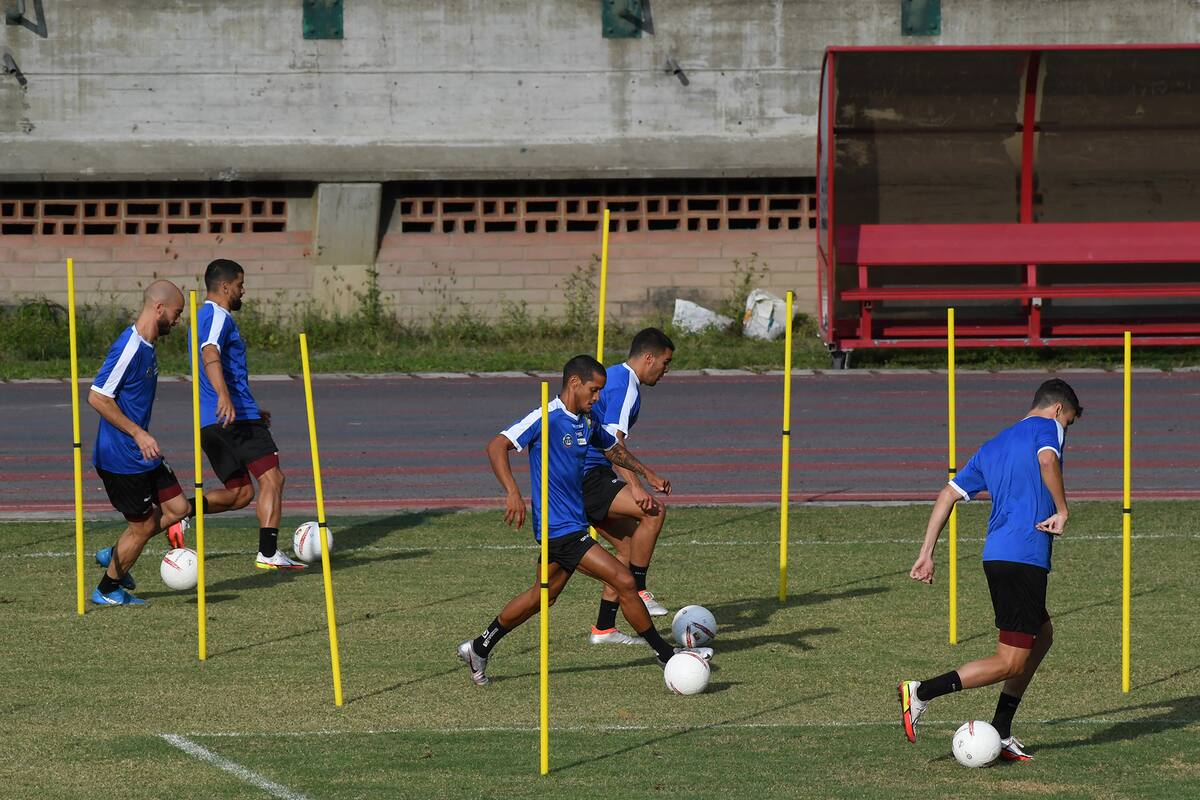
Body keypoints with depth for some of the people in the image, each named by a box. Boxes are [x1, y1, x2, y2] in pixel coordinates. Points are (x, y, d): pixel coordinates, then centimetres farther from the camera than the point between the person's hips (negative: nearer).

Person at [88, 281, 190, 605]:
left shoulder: (146, 346, 10)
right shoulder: (129, 348, -21)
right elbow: (97, 397, -24)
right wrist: (138, 434, -23)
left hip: (141, 454, 10)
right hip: (122, 458, -10)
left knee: (177, 508, 10)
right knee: (142, 526, 0)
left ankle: (114, 555, 22)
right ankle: (108, 590, 18)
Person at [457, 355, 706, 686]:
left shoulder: (587, 422, 10)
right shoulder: (546, 419, -17)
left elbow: (613, 449, 30)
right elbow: (496, 447, -23)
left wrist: (647, 474, 19)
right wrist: (512, 493, -35)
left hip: (574, 520, 10)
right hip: (561, 529, -10)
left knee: (543, 595, 19)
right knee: (623, 581, -10)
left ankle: (481, 648, 31)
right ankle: (666, 655, 0)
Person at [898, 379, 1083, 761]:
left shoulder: (993, 446, 23)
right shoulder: (1047, 427, 2)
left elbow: (949, 495, 18)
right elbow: (1047, 459, -23)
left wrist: (927, 553, 17)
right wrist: (1062, 511, -14)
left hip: (996, 555, 9)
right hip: (1024, 558, -9)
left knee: (1042, 636, 24)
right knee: (1010, 663, -7)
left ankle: (1000, 733, 20)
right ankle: (921, 692, -16)